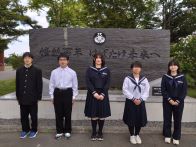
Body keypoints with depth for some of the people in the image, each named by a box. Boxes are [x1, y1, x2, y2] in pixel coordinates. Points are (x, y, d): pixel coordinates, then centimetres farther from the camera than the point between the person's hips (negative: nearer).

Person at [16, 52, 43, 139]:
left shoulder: (37, 71, -5)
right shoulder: (19, 71, 5)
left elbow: (39, 85, -5)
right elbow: (17, 84, 8)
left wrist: (38, 97, -7)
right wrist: (18, 97, 6)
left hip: (33, 98, -3)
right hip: (22, 98, 3)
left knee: (33, 116, 10)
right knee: (23, 116, 14)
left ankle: (34, 130, 27)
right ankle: (25, 130, 32)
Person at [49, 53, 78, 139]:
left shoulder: (72, 72, -2)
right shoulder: (54, 72, 2)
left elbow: (75, 85, 2)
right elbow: (51, 84, 6)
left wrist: (74, 96, 0)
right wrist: (52, 96, 4)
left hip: (68, 93, -1)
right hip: (57, 93, 2)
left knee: (68, 113, 9)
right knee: (58, 113, 10)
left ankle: (67, 131, 27)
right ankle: (59, 131, 27)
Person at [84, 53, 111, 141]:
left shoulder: (107, 70, 6)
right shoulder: (89, 70, 4)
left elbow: (107, 83, 0)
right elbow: (88, 82, -4)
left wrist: (102, 94, -12)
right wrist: (94, 93, -15)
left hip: (103, 95, 1)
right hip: (92, 95, -1)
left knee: (102, 115, 4)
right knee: (93, 115, 4)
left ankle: (100, 132, 20)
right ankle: (94, 132, 19)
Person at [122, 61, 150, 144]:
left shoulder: (144, 79, 4)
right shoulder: (127, 79, -5)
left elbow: (146, 91, 0)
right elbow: (125, 90, -11)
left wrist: (140, 99, -13)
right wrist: (133, 99, -16)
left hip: (140, 102, 3)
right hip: (130, 102, -2)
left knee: (139, 119, 8)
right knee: (131, 119, 4)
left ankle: (137, 135, 29)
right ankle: (132, 135, 23)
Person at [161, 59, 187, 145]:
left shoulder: (182, 77, 1)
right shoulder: (165, 77, 0)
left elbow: (184, 91, -2)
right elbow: (163, 90, -4)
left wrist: (178, 101, -11)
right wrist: (169, 100, -14)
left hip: (179, 102, 0)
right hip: (167, 102, 0)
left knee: (177, 120, 7)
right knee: (167, 119, 8)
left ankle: (176, 137, 22)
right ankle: (167, 136, 24)